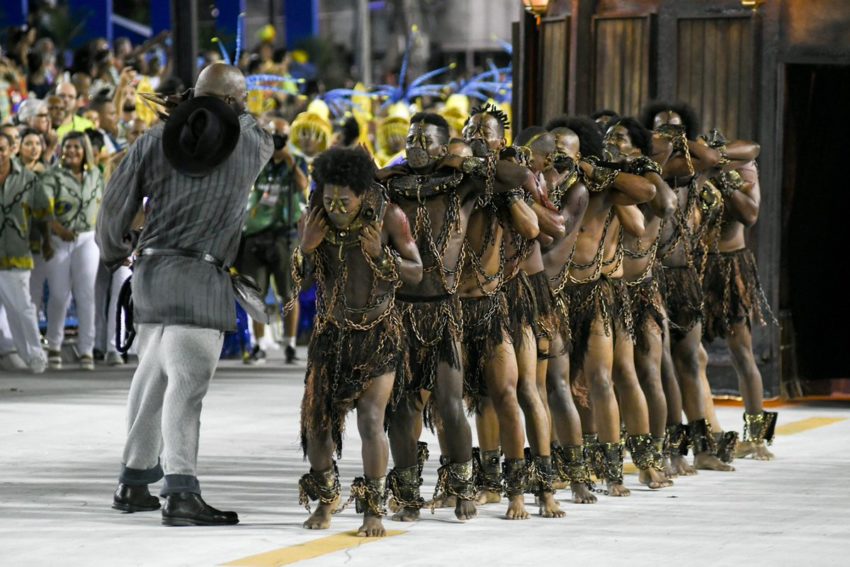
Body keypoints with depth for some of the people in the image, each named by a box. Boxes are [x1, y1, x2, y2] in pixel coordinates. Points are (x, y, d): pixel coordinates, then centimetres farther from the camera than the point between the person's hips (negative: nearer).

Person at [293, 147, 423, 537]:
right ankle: (325, 499, 23)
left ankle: (374, 510, -7)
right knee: (316, 417, 1)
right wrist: (306, 248, -15)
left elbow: (416, 274, -8)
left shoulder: (388, 217, -13)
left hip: (378, 333, -3)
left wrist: (381, 255, -24)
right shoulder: (317, 219, -5)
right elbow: (298, 275, 5)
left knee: (371, 419, -14)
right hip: (331, 330, 3)